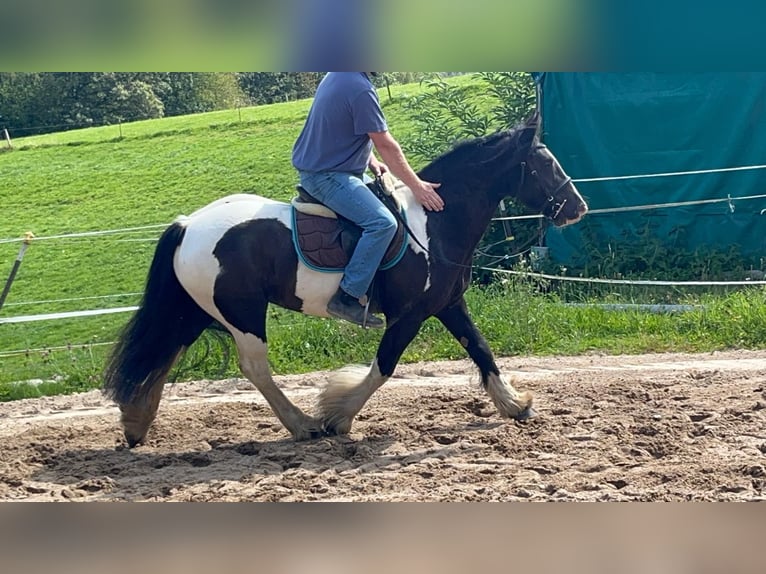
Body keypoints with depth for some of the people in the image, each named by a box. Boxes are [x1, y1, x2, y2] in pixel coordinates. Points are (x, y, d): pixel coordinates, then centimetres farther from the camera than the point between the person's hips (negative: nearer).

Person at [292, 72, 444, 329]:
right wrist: (417, 186, -11)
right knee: (383, 222, -24)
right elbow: (386, 145, -19)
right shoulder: (360, 89, -23)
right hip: (327, 177, -11)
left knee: (383, 198, 26)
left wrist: (372, 161, 8)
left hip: (315, 166, 11)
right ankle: (347, 296, -22)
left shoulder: (337, 76, 8)